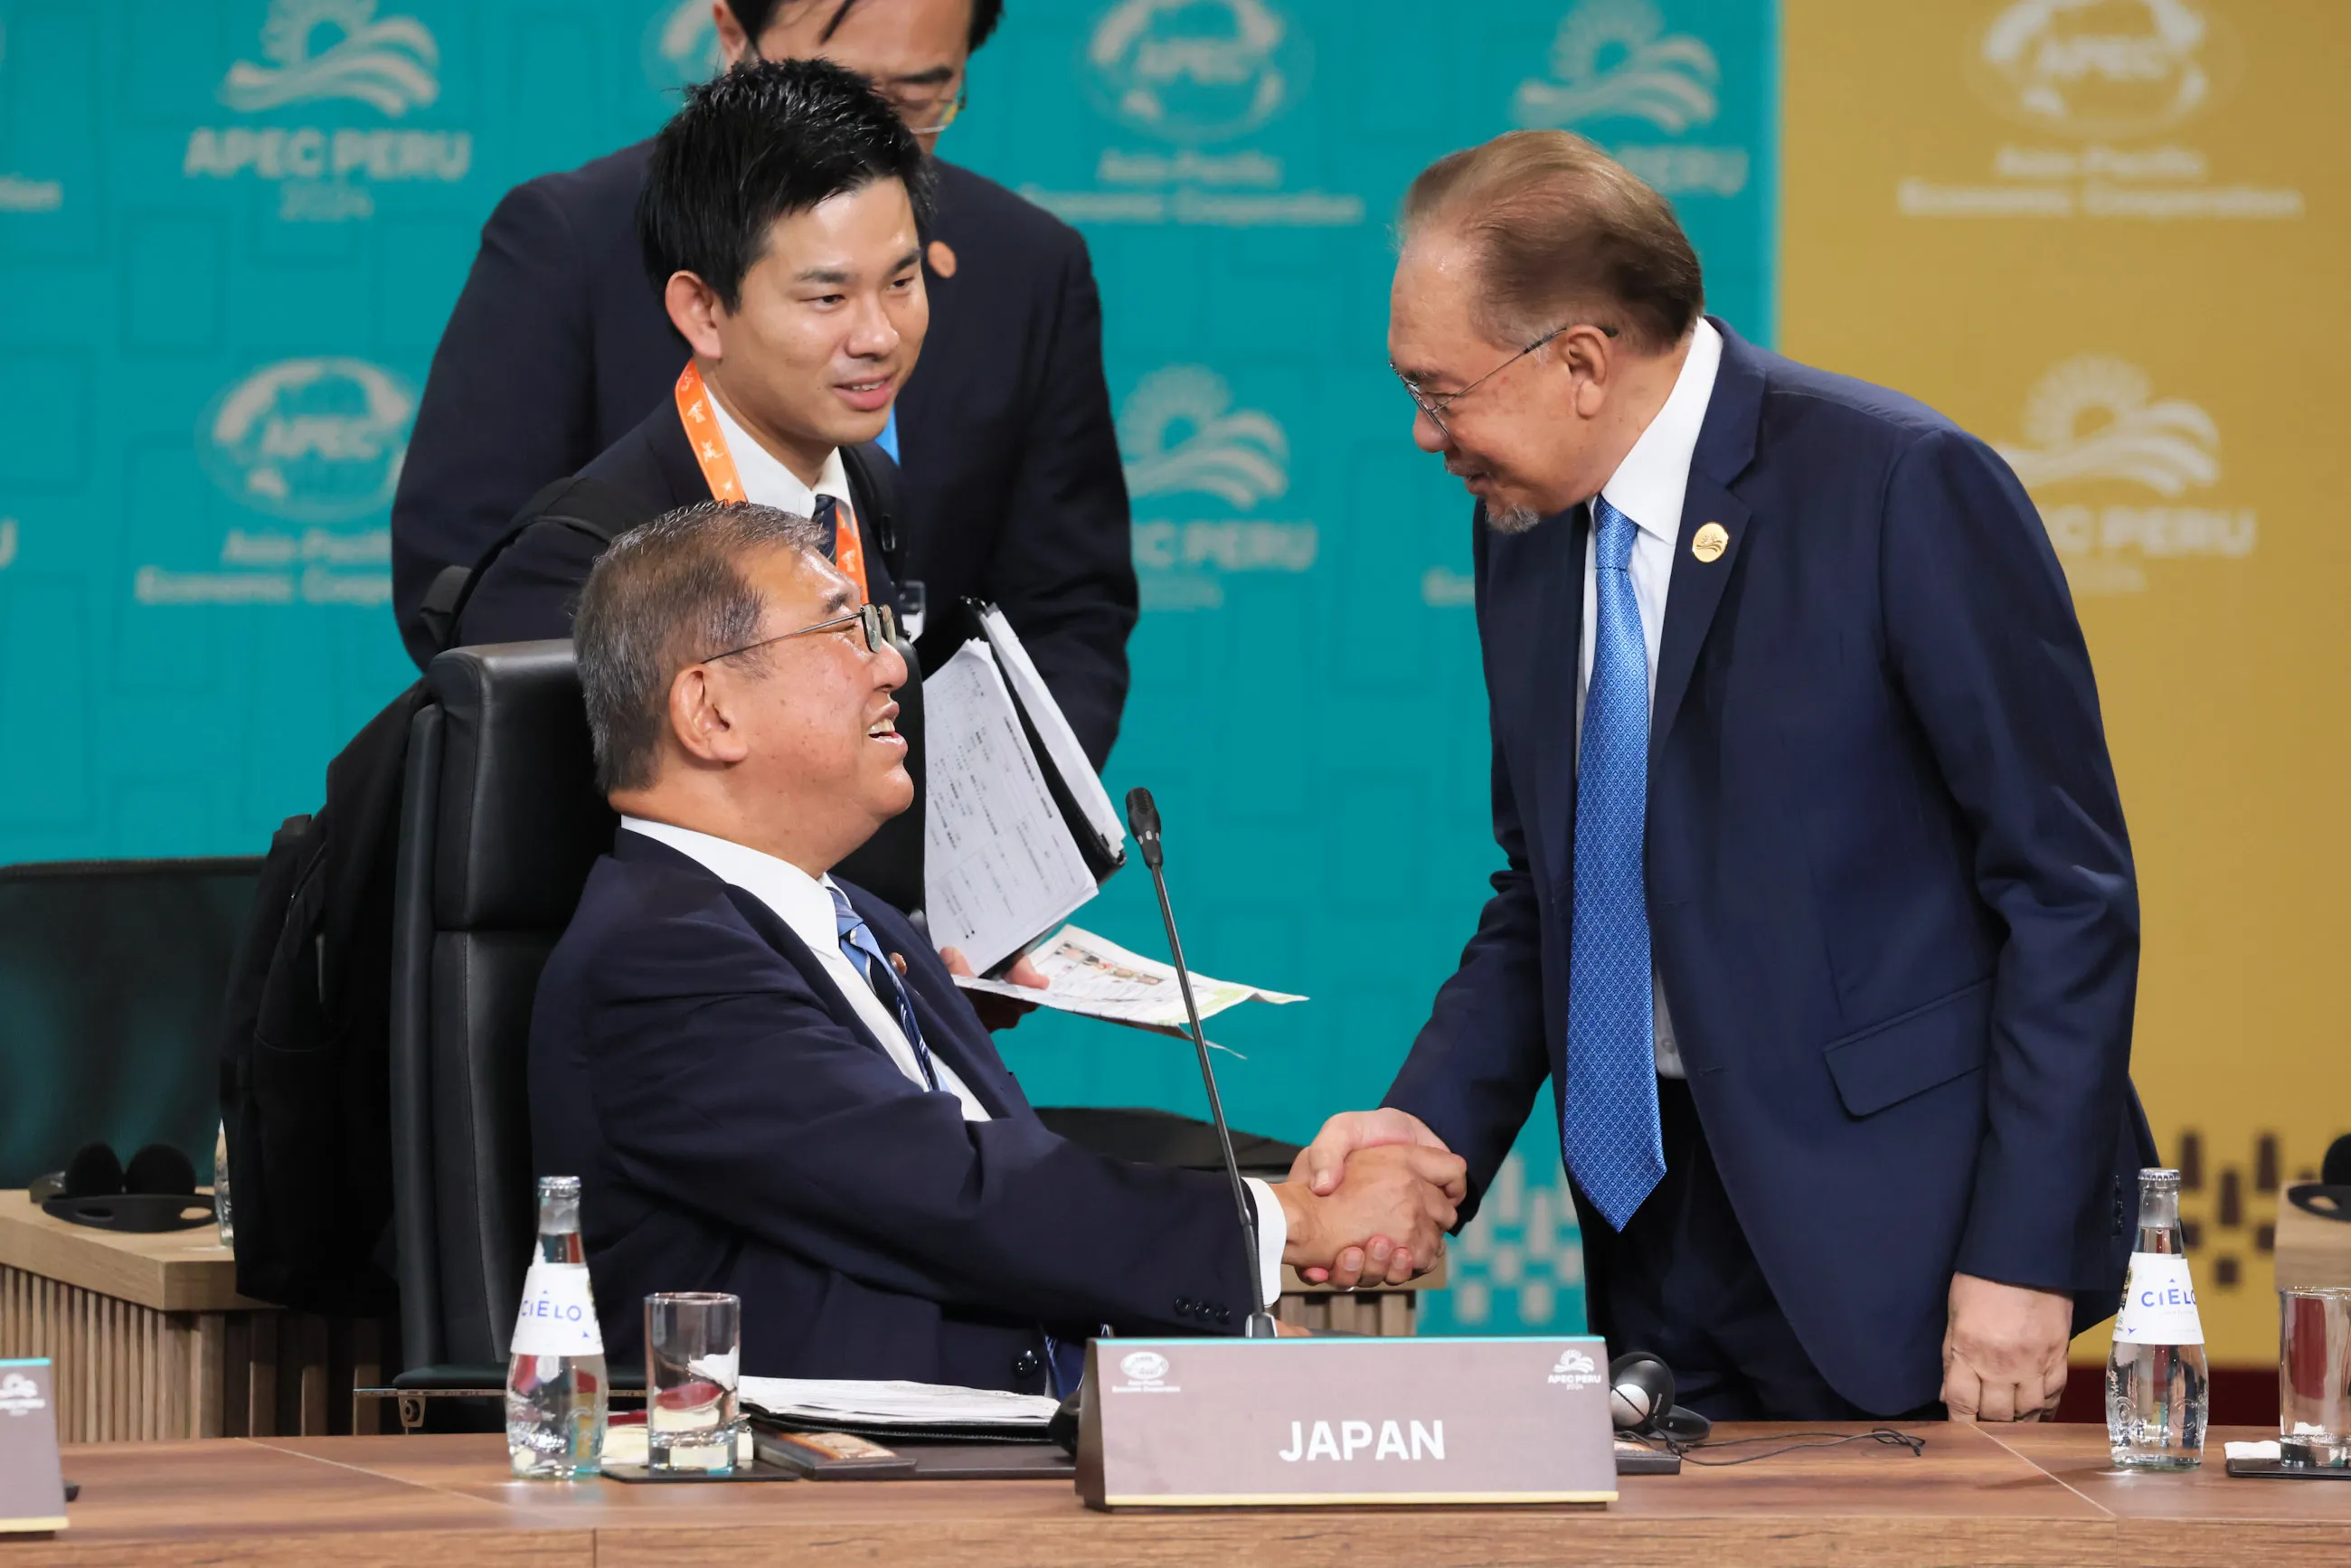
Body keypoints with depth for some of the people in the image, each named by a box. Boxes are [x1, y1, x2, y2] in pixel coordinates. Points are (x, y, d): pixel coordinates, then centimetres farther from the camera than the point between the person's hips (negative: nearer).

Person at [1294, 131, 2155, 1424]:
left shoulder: (1903, 490, -13)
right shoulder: (1525, 527, 9)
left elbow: (2069, 890, -13)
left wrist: (2021, 1259, -16)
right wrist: (1431, 1122, -1)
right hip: (1659, 1249, 6)